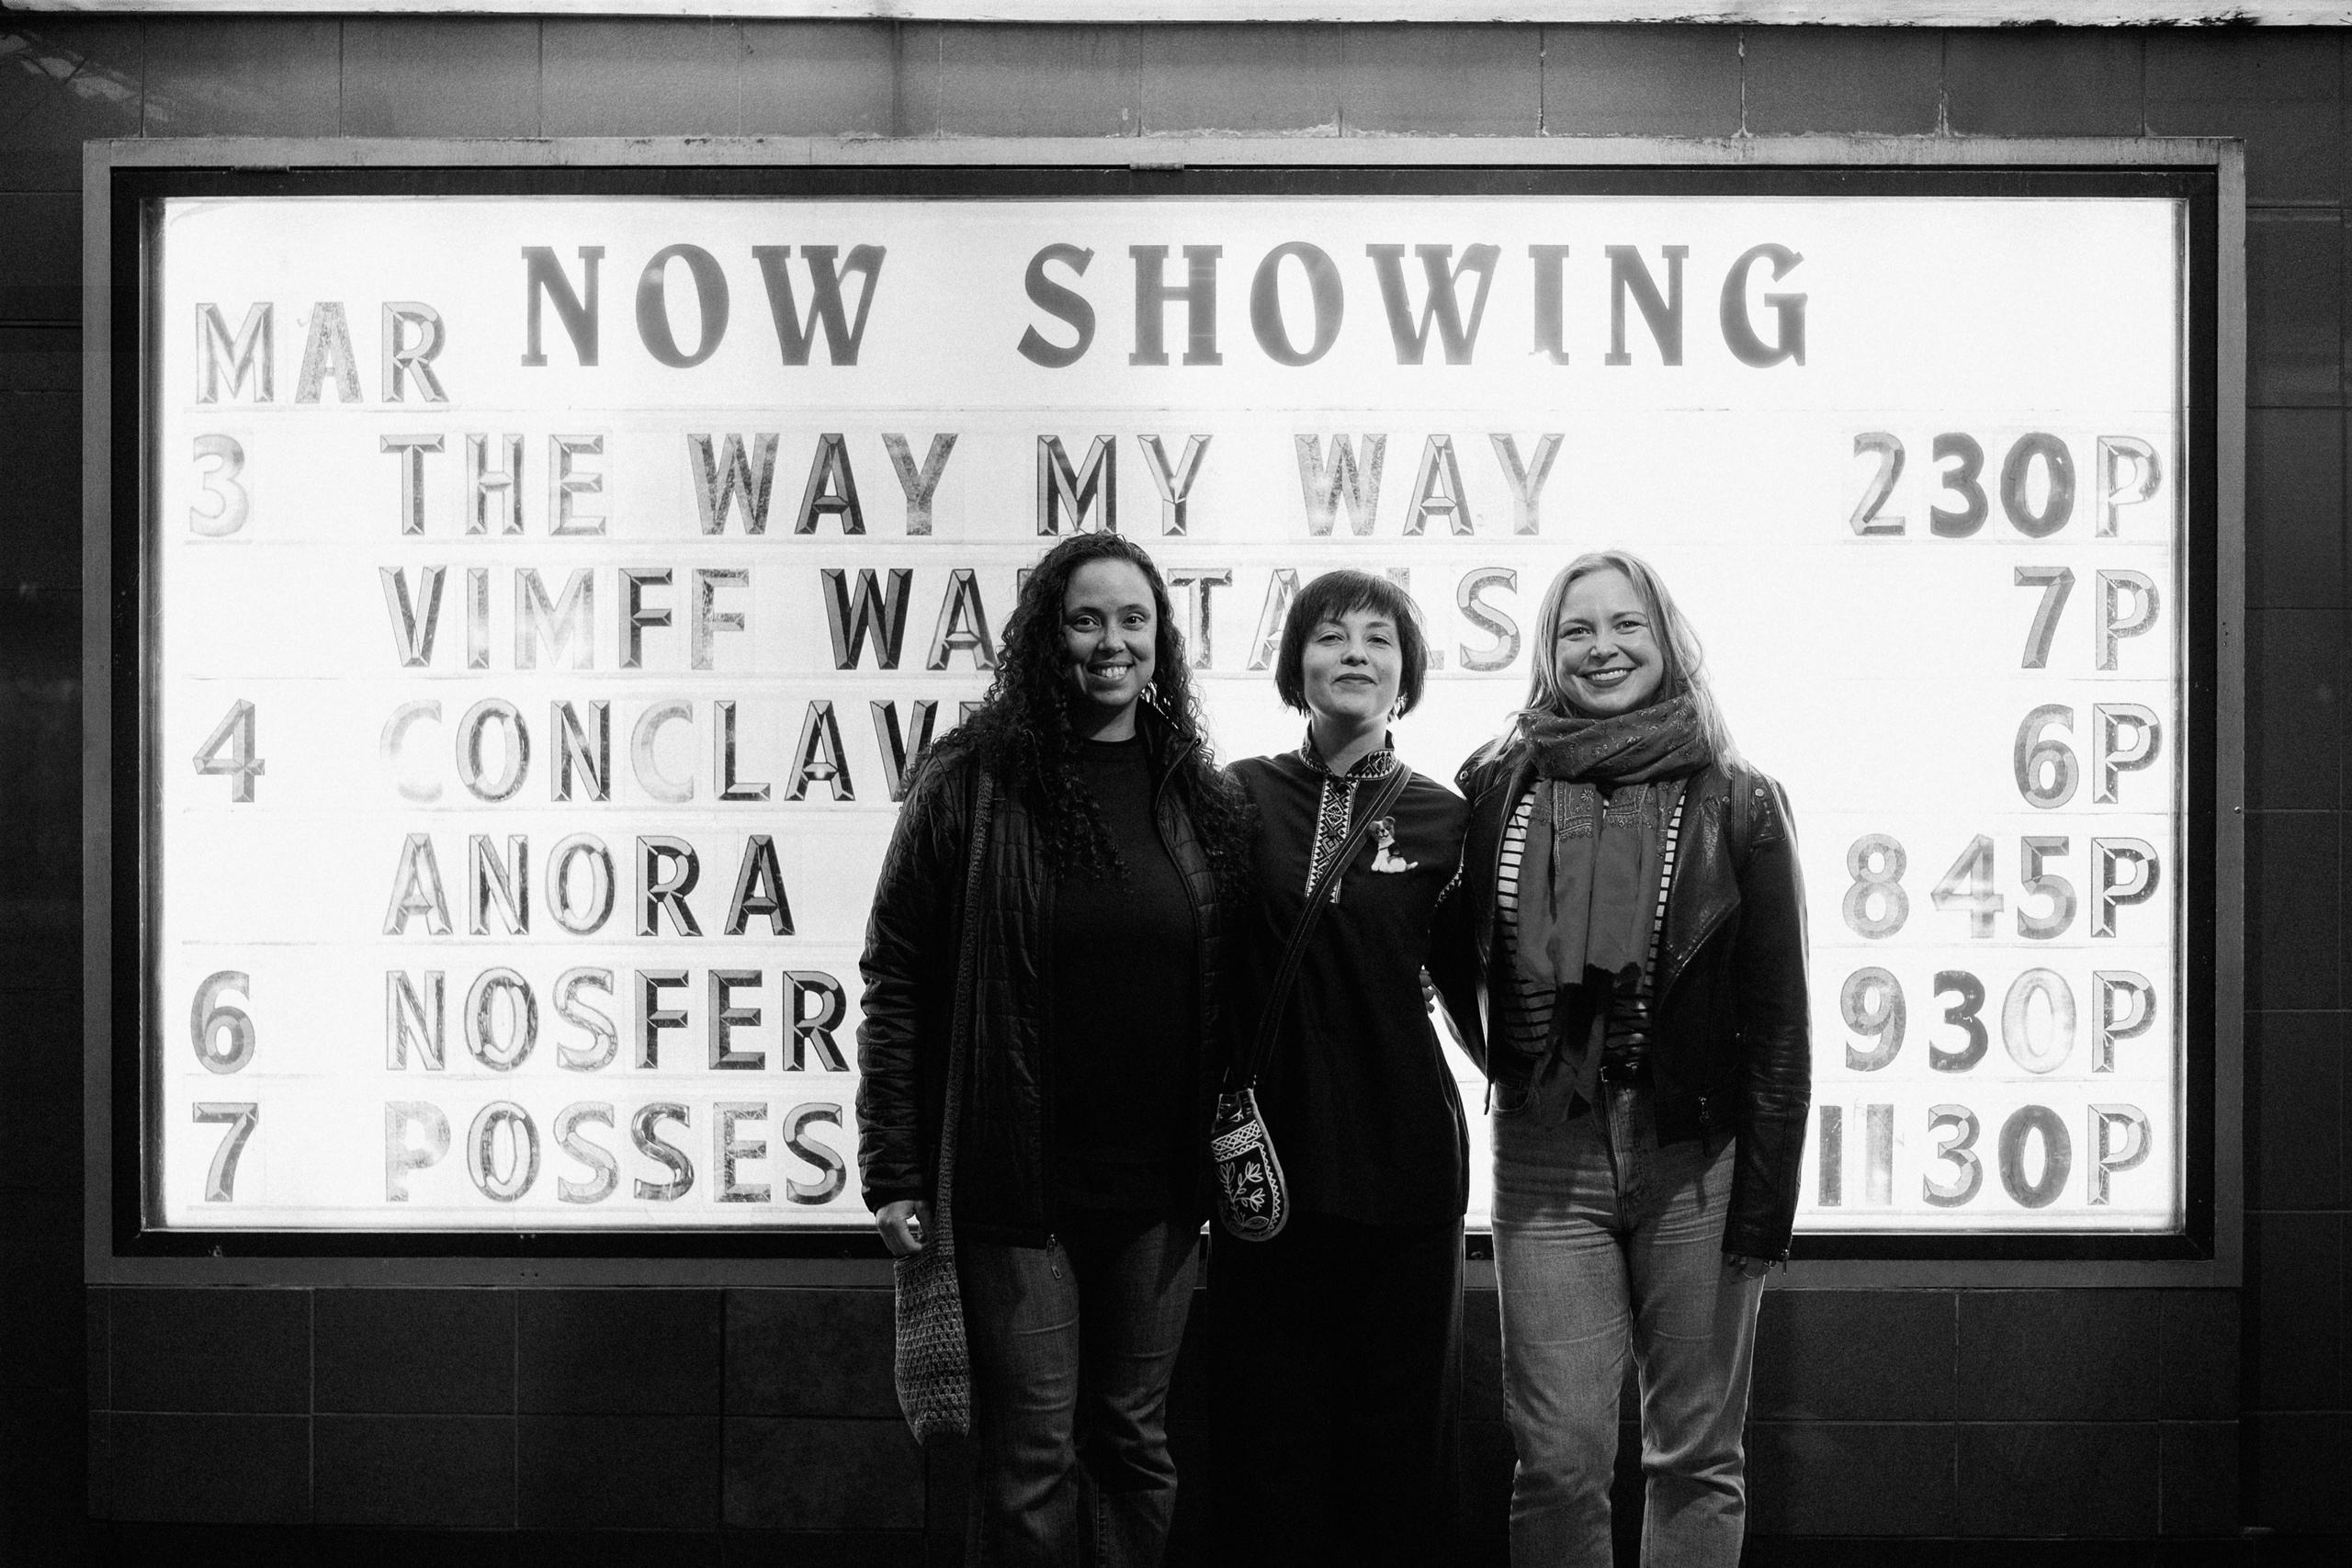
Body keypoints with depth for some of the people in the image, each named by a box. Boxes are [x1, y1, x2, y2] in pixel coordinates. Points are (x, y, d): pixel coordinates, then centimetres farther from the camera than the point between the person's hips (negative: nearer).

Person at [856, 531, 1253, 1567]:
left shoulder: (1198, 799, 6)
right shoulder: (972, 783, -5)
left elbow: (1226, 1001, 11)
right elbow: (895, 984, -5)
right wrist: (894, 1173, -10)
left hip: (1157, 1187, 3)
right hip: (1014, 1181, -3)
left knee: (1133, 1441, 11)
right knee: (1030, 1454, 1)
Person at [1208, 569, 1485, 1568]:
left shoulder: (1442, 820, 4)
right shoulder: (1242, 798, 2)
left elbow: (1466, 986, 11)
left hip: (1402, 1159, 0)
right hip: (1270, 1154, 0)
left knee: (1399, 1428, 6)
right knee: (1268, 1424, 4)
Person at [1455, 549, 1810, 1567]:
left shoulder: (1736, 804, 1)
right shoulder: (1499, 791, 5)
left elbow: (1777, 1018, -1)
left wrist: (1765, 1201, -6)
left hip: (1696, 1162, -1)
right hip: (1546, 1163, 1)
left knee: (1698, 1456, 6)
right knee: (1558, 1459, 1)